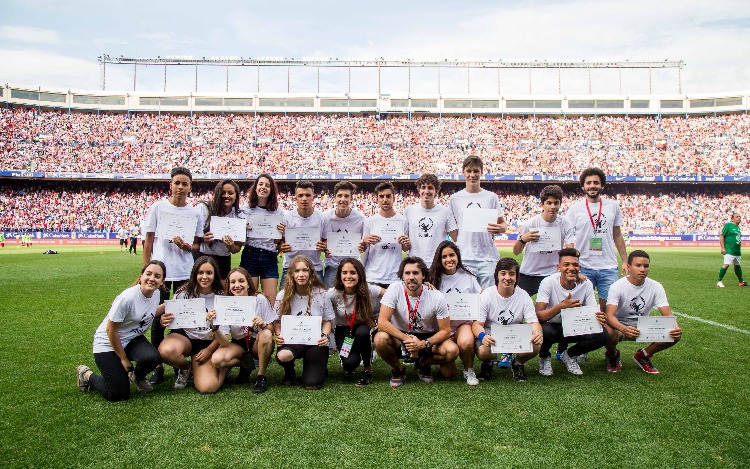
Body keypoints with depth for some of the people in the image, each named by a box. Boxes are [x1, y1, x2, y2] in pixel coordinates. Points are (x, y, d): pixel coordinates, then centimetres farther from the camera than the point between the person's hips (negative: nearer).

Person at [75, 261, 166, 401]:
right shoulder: (127, 298, -29)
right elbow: (111, 330, -20)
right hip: (107, 342, -6)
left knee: (152, 357, -28)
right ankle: (86, 375, 18)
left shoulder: (156, 294, -8)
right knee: (118, 395, -10)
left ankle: (137, 377, 9)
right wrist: (123, 358, -12)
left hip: (132, 339, 6)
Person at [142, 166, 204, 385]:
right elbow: (148, 241, 3)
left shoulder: (195, 213, 7)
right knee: (158, 318, 2)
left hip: (185, 273, 2)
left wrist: (187, 246, -12)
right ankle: (158, 366, 12)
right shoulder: (158, 207, 2)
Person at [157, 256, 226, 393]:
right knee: (166, 351, -37)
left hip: (208, 342, -1)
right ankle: (185, 368, 0)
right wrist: (164, 322, -25)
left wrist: (210, 350, -9)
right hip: (184, 335, 1)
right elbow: (171, 319, -1)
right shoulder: (184, 293, -8)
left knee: (207, 387, -23)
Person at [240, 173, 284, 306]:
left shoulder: (278, 212, 8)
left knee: (270, 300, -2)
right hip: (250, 255, -1)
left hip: (270, 256, 1)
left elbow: (278, 241, 12)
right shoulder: (245, 210, 6)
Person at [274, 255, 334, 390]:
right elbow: (277, 321, 5)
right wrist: (279, 336, -15)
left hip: (315, 342, 0)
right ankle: (289, 372, 4)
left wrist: (325, 336, -15)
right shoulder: (283, 296, -4)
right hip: (291, 341, 1)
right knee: (282, 356, -36)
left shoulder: (321, 294, -6)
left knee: (312, 384, -13)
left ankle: (320, 367, 26)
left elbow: (327, 320, 4)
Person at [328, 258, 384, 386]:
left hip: (363, 329, 0)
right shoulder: (333, 294, -19)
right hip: (343, 330, 0)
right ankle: (348, 367, 15)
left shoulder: (368, 290, -19)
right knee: (350, 363, -26)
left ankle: (367, 370, -11)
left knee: (362, 332, -36)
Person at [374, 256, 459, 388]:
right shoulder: (395, 289, -18)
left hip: (427, 337, 1)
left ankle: (423, 364, 8)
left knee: (452, 350, -26)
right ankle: (398, 369, 0)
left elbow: (445, 330, -11)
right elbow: (382, 322, -23)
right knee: (380, 339, -33)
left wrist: (424, 344, -27)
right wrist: (407, 339, -30)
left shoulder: (437, 297, -16)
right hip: (399, 336, -1)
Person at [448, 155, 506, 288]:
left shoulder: (491, 197, 7)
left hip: (488, 257, 0)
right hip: (464, 258, 0)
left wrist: (500, 228, -12)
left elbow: (502, 223, 10)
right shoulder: (455, 198, 8)